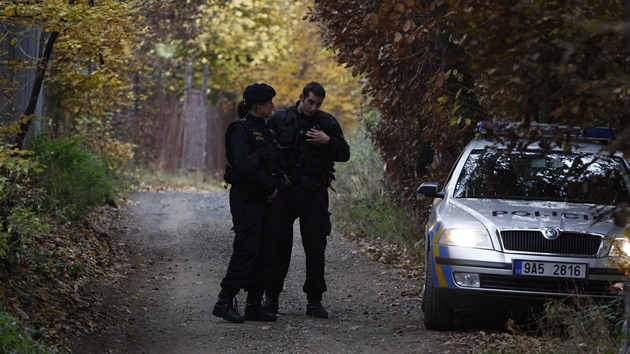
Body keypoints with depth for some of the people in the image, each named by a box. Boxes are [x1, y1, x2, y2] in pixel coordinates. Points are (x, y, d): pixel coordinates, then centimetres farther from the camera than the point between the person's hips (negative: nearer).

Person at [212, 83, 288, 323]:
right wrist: (270, 186, -14)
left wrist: (277, 185, -2)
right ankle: (225, 302, -9)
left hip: (263, 199, 9)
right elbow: (245, 165, -22)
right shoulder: (241, 130, -11)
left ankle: (254, 305, 12)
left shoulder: (263, 130, 16)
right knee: (246, 250, -12)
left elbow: (274, 163, 17)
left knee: (265, 252, 7)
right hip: (246, 198, -9)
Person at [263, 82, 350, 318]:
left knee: (315, 246, 0)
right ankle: (271, 296, 13)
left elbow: (344, 154, 8)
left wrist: (327, 141, -9)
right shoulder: (279, 120, 4)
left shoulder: (327, 123, 7)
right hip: (284, 190, 0)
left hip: (314, 192, 0)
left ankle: (314, 300, 5)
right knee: (279, 245, 4)